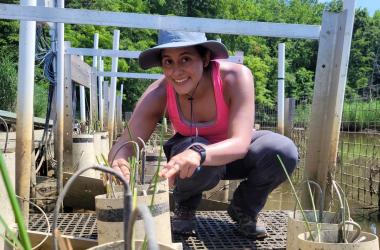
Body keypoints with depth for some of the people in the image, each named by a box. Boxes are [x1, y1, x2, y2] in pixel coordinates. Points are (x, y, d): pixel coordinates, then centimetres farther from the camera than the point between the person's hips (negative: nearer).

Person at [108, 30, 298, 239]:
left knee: (284, 151, -31)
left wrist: (198, 153, -59)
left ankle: (244, 209, 0)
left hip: (235, 153, 0)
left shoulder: (236, 77, -31)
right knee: (196, 156, -38)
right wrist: (118, 161, -52)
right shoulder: (158, 94, -25)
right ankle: (185, 207, 0)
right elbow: (126, 144, -26)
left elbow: (240, 143, -38)